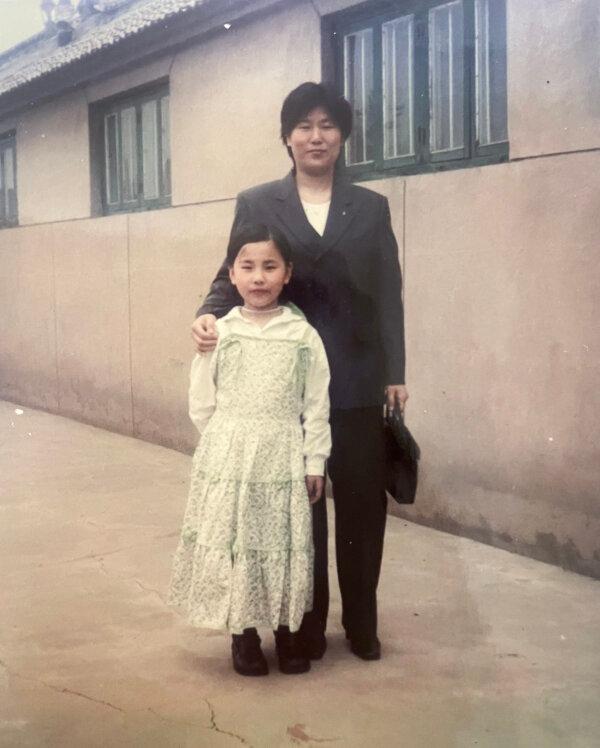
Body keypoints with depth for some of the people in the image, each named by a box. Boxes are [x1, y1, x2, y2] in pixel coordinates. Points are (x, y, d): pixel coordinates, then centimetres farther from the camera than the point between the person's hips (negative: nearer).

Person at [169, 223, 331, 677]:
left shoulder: (303, 335, -3)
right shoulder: (219, 333, -2)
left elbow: (317, 404, 0)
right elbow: (202, 403, 5)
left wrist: (315, 461, -2)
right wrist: (228, 444, 4)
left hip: (284, 460, 0)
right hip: (229, 460, 0)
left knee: (285, 545, 8)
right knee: (234, 542, 6)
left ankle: (288, 631, 25)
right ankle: (244, 636, 21)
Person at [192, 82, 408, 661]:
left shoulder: (371, 207, 9)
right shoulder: (256, 204, 6)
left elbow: (388, 294, 7)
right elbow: (234, 275, 5)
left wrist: (396, 370, 2)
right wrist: (209, 314, -17)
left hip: (357, 377, 1)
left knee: (363, 499, 4)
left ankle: (362, 624, 20)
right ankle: (306, 623, 20)